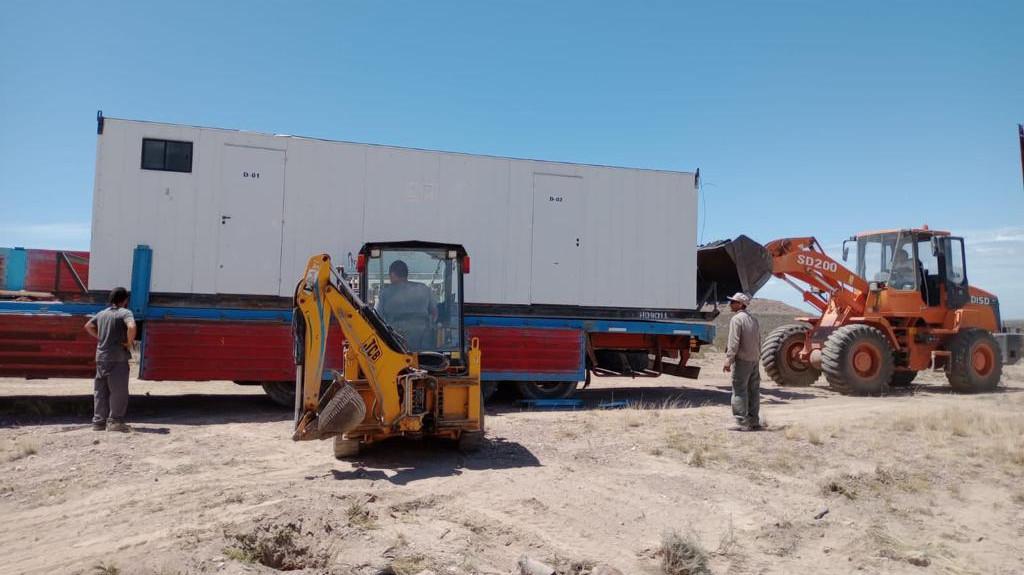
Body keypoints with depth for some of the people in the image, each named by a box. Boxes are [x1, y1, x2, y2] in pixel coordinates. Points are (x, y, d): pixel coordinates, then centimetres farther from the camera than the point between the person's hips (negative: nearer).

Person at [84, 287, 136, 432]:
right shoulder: (125, 312, -8)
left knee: (100, 391, 12)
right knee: (118, 391, -2)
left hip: (101, 357, 7)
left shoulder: (102, 313, 15)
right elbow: (131, 327, -27)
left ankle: (99, 421, 16)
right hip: (118, 357, -7)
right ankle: (115, 421, -2)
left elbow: (88, 326, 29)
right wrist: (129, 343, -13)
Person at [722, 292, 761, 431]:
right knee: (753, 391, 12)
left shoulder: (736, 319, -12)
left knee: (739, 392, -5)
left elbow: (734, 342, -19)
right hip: (754, 360, 8)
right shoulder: (754, 319, 14)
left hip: (741, 360, -8)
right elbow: (758, 342, 17)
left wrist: (728, 359, -18)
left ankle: (743, 423, -7)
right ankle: (754, 421, 19)